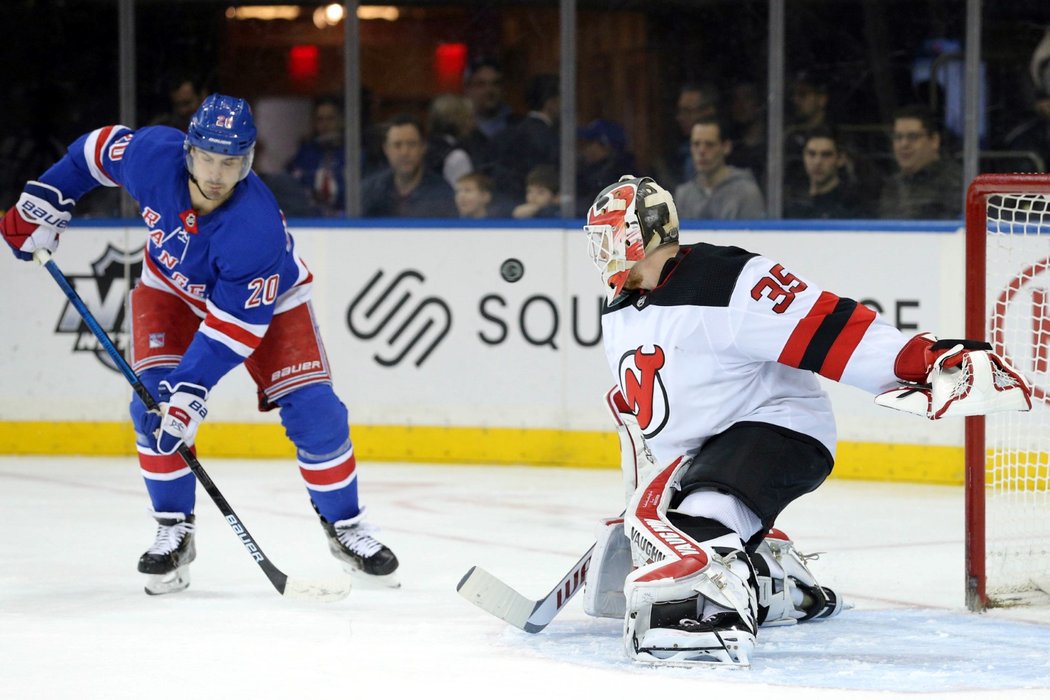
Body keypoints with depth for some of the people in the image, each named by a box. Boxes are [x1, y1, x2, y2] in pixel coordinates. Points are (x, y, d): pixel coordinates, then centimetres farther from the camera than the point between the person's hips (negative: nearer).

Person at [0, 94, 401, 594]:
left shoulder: (255, 228, -40)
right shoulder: (154, 155, -31)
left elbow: (235, 324, -36)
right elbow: (98, 150, -7)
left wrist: (192, 392, -41)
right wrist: (43, 204, -6)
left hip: (264, 298, -3)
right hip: (172, 287, 3)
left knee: (313, 412, -12)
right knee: (154, 402, -16)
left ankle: (345, 526, 9)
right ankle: (174, 532, -2)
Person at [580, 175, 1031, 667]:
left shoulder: (727, 284, -21)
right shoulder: (619, 316, 8)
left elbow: (829, 328, -29)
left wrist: (927, 360, -38)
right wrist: (640, 485, 21)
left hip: (774, 429, -10)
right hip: (689, 458, 10)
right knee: (610, 585, 8)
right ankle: (767, 574, 16)